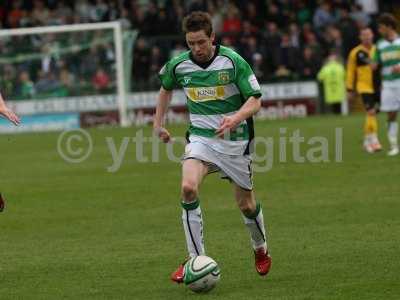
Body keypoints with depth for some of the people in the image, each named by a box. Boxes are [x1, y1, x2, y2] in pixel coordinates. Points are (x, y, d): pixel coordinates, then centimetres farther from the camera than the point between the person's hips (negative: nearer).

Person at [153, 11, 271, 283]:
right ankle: (196, 259, -18)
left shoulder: (233, 61, -14)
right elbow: (166, 88, 20)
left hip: (235, 139, -2)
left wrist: (236, 118, -32)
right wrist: (158, 123, 17)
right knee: (189, 188, -25)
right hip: (201, 137, 2)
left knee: (246, 204, 8)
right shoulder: (179, 65, -3)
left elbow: (255, 100, -13)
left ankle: (261, 250, 39)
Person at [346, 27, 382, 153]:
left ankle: (367, 140, 24)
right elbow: (350, 72, 0)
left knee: (372, 114, 11)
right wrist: (350, 89, 0)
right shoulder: (355, 53, -4)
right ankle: (373, 140, -15)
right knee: (371, 112, -16)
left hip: (377, 87, 4)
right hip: (364, 87, -4)